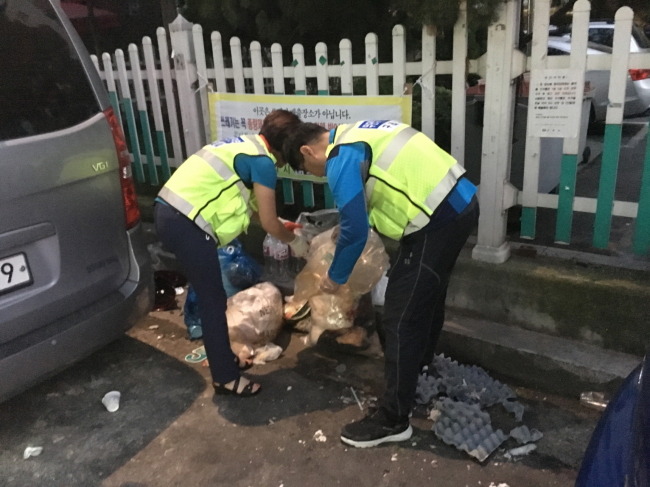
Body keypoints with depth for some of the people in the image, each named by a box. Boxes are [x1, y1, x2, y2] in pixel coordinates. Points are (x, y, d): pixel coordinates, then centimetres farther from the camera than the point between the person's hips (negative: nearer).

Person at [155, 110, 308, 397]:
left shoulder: (246, 146, 20)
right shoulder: (263, 162, -9)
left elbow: (250, 205, 28)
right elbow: (268, 223, -4)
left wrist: (283, 224, 32)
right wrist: (294, 240, 14)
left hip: (169, 212, 10)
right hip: (186, 223, -10)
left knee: (209, 295, 20)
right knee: (213, 300, 2)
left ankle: (222, 359, 35)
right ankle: (225, 378, 15)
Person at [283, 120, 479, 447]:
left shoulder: (341, 160, -12)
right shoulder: (354, 136, 18)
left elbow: (355, 229, -14)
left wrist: (336, 277, 0)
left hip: (438, 219, -10)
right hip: (459, 201, 11)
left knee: (400, 319, -3)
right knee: (428, 295, 28)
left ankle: (393, 420, 9)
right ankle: (420, 364, 51)